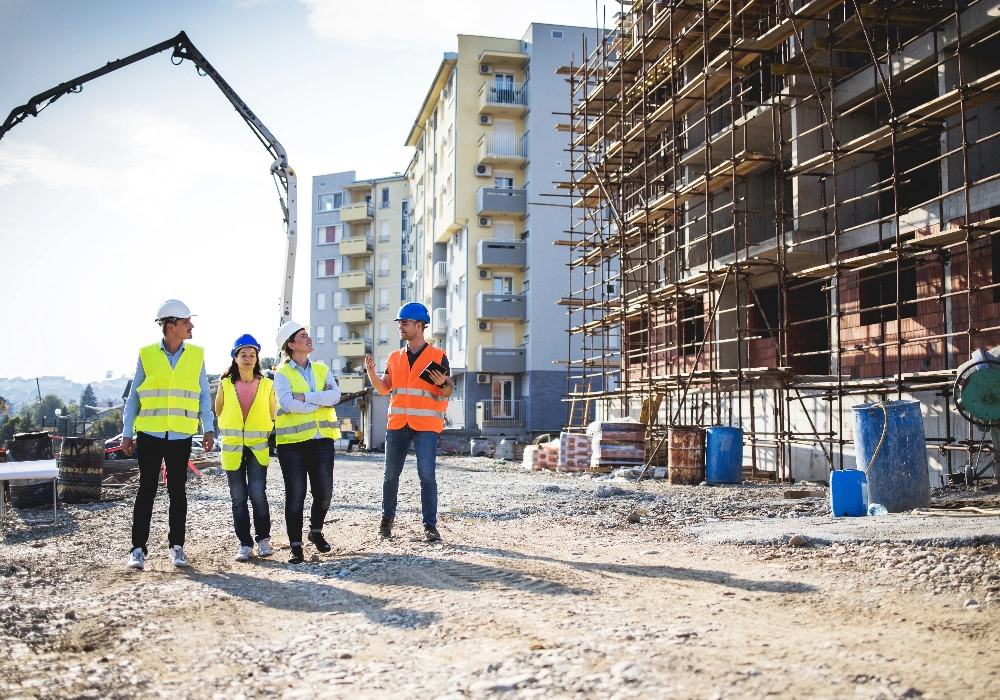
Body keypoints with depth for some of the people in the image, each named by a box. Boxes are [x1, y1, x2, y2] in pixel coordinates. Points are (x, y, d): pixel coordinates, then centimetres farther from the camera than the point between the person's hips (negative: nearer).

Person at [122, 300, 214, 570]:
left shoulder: (196, 355, 4)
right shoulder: (147, 354, 0)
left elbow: (204, 396, 7)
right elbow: (134, 397, 5)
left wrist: (209, 428, -3)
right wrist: (127, 433, 2)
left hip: (181, 436, 1)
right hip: (150, 435, -1)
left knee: (178, 491, 7)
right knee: (146, 490, 2)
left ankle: (176, 546, 17)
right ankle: (138, 548, 9)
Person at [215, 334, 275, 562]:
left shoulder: (267, 385, 1)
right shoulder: (225, 384, 2)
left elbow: (272, 415, 12)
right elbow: (218, 412, 14)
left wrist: (262, 429, 6)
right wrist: (233, 426, 10)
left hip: (258, 446, -1)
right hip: (232, 447, 1)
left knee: (257, 493, -9)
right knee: (238, 496, 4)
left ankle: (263, 539, 7)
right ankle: (245, 544, 12)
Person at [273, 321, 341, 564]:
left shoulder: (322, 369, 11)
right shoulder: (282, 373, -1)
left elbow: (335, 395, -5)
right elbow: (289, 404, -16)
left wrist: (305, 397, -13)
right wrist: (321, 400, -9)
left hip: (322, 439, 4)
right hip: (293, 441, -3)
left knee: (324, 491, 5)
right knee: (296, 494, 0)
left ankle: (316, 531, 30)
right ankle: (296, 546, 9)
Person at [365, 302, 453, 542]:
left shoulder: (438, 356, 1)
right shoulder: (395, 357, 13)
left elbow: (448, 391, 2)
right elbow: (384, 389, 12)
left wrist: (443, 383, -20)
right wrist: (371, 372, -3)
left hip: (426, 425, -4)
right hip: (397, 424, 4)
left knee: (427, 475, -8)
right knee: (391, 474, 9)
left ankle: (430, 525, -1)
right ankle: (387, 518, 26)